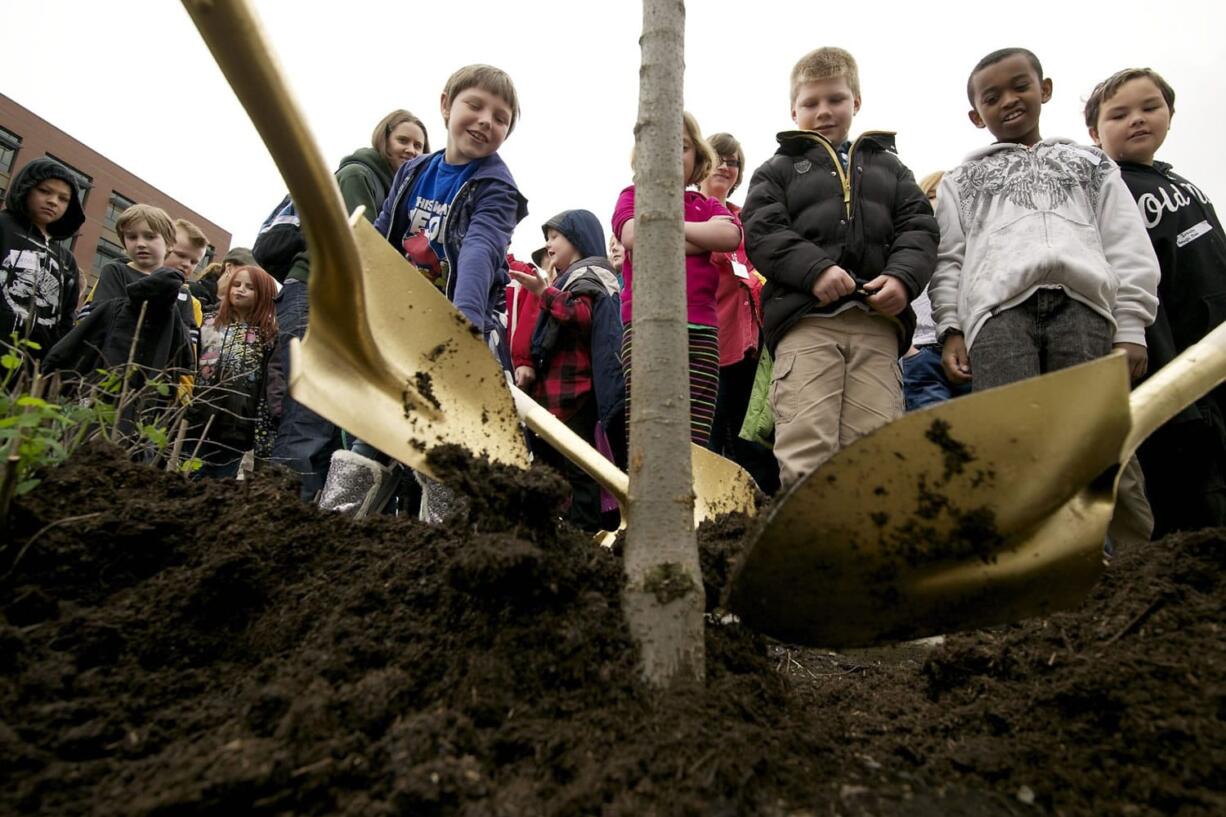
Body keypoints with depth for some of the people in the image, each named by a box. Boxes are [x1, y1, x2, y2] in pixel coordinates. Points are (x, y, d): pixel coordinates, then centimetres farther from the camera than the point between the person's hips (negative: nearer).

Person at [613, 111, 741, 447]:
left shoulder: (708, 205, 22)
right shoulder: (633, 196, 16)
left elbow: (730, 236, -1)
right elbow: (633, 236, -7)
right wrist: (702, 237, 2)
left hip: (701, 330, 3)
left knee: (695, 441, -3)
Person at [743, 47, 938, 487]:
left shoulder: (887, 165, 27)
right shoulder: (777, 170, 18)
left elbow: (918, 226, 15)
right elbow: (761, 232, 1)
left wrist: (903, 276, -6)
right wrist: (815, 270, -15)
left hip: (877, 321, 3)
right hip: (805, 320, -3)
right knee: (806, 447, -13)